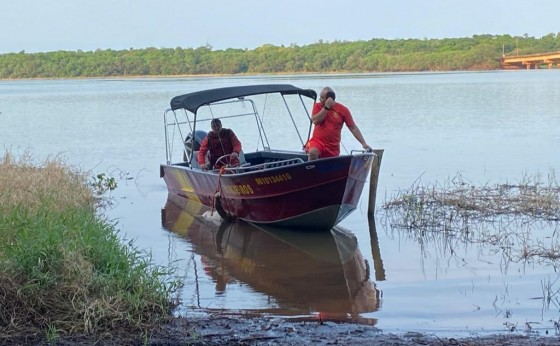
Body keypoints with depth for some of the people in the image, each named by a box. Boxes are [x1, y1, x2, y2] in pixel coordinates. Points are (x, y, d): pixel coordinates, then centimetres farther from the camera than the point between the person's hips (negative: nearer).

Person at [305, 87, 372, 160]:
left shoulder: (343, 110, -3)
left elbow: (353, 128, -2)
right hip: (317, 141, -1)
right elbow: (315, 121, -15)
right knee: (313, 152, -32)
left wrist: (364, 143, -8)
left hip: (333, 147, 1)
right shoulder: (318, 106, 1)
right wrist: (326, 107, -17)